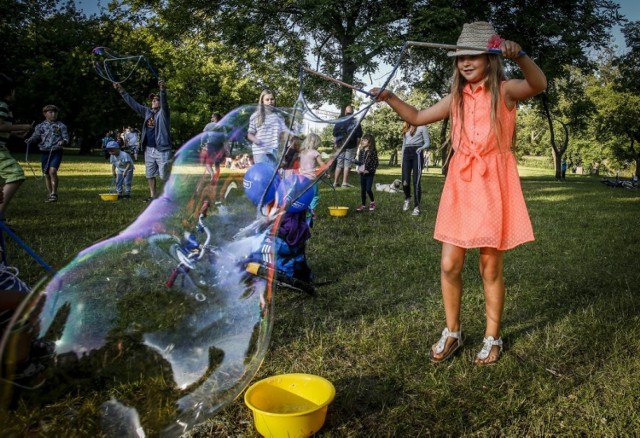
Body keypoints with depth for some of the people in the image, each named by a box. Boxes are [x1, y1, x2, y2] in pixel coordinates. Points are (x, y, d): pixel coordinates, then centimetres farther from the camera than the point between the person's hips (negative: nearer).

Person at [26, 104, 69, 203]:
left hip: (56, 152, -3)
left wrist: (63, 141, -21)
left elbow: (66, 138, 2)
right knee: (46, 174, 8)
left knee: (52, 171, -20)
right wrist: (30, 141, -17)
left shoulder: (61, 126, 4)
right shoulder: (40, 126, 8)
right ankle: (50, 195, 20)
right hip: (44, 152, 3)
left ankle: (54, 194, -11)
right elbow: (35, 137, 5)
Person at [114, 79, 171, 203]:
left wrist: (163, 90, -42)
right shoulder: (147, 112, 14)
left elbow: (164, 101, -23)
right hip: (149, 150, 7)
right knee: (150, 175, 12)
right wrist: (121, 90, 12)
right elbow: (133, 103, 17)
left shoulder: (163, 112, -3)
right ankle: (153, 196, 23)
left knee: (164, 176, -4)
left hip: (162, 150, -7)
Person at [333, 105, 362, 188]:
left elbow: (335, 133, 8)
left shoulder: (339, 121, 4)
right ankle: (345, 182, -2)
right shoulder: (356, 122, -3)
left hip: (340, 145, 3)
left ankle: (335, 182, 10)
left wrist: (336, 143, 18)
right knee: (347, 164, -1)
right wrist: (357, 145, 3)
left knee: (339, 164, 9)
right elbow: (359, 135, -5)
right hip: (351, 146, -3)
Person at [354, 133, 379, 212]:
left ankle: (372, 202, 16)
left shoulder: (373, 151, -9)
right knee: (362, 189, 9)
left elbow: (376, 163, -11)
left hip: (369, 173, -6)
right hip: (362, 173, 6)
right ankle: (363, 205, 18)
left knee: (368, 189, -8)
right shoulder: (361, 151, 9)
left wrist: (369, 170, -17)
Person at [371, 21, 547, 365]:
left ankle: (492, 338, 24)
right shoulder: (456, 98, 10)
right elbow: (417, 118, 19)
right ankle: (452, 332, 25)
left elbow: (539, 85, -25)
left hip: (493, 185, -4)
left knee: (490, 268, 6)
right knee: (449, 265, 5)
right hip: (460, 185, 4)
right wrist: (389, 98, 5)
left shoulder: (505, 91, -4)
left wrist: (519, 56, -44)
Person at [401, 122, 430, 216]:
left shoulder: (422, 127, 4)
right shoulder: (405, 128, 20)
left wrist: (421, 148, -18)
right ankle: (407, 198, 24)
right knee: (405, 181, -5)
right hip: (407, 153, 4)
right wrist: (402, 159, 16)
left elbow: (427, 143, 2)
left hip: (417, 153, -4)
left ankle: (417, 206, 0)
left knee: (416, 181, -7)